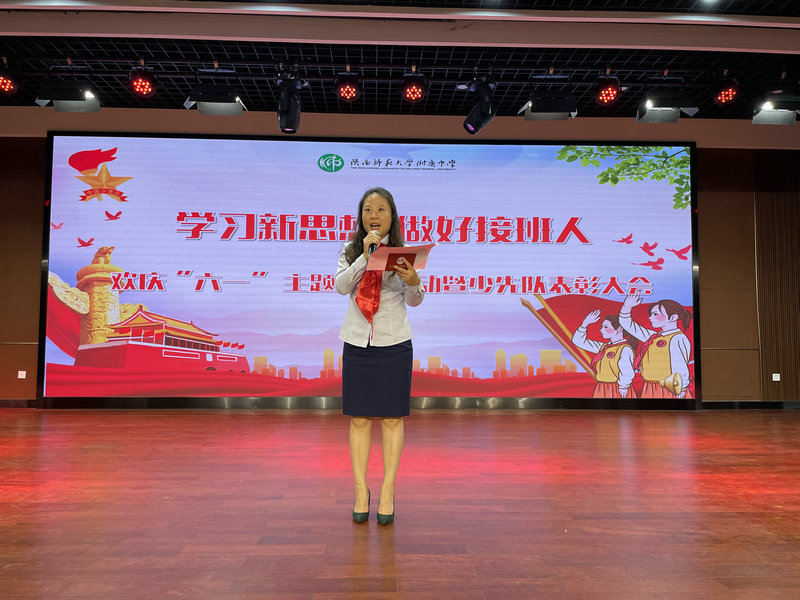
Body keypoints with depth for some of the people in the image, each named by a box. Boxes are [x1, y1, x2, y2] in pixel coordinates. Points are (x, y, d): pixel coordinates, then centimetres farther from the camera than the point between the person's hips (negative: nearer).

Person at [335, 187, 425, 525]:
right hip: (357, 342, 1)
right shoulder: (351, 251, 4)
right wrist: (365, 256, -21)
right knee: (359, 418, 5)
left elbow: (414, 301, -6)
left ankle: (388, 492, 14)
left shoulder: (403, 252, 0)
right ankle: (361, 490, 16)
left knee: (392, 418, 3)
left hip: (394, 343, -1)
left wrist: (413, 282, -28)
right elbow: (341, 286, -12)